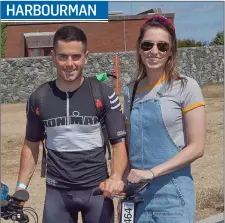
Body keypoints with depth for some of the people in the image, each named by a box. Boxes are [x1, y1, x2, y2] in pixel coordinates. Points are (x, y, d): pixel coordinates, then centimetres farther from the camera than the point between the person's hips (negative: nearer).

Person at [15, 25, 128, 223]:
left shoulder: (104, 94, -8)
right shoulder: (38, 98, -2)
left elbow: (119, 142, -6)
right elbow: (31, 145, 9)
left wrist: (116, 176, -23)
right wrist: (21, 186, 3)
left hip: (97, 189, -1)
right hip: (56, 191, 2)